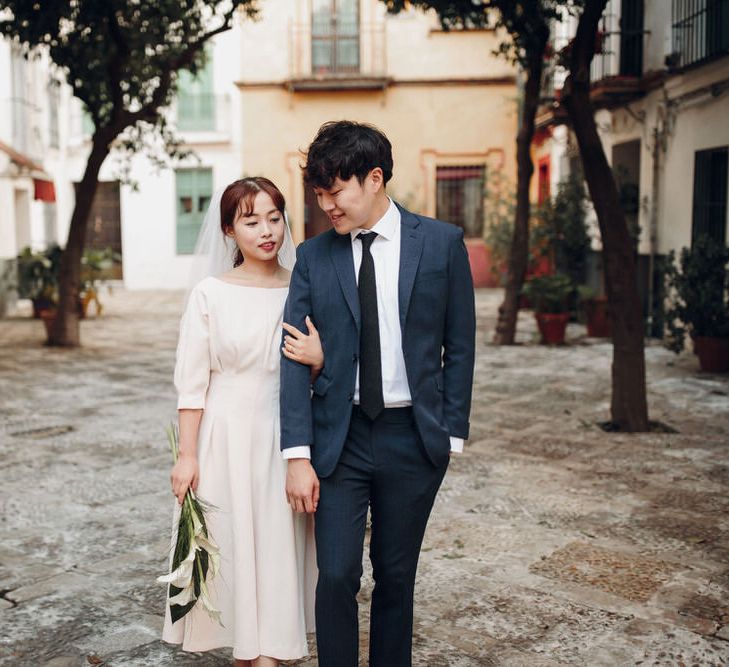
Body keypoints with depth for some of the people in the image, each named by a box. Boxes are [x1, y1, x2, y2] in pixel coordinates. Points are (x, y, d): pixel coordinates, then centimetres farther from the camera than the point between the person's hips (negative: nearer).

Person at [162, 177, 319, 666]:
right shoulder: (210, 294, -5)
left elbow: (318, 377, 8)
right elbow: (192, 382, -3)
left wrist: (319, 361, -14)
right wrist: (187, 455, -5)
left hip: (283, 437, 2)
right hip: (226, 436, -1)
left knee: (278, 545, 7)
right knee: (232, 543, 7)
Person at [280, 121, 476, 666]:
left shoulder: (442, 243, -1)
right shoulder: (313, 257, 1)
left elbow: (459, 346, 2)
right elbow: (295, 359, -1)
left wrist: (451, 434, -1)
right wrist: (298, 455, -7)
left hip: (413, 437, 0)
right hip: (339, 437, 1)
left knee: (396, 576, 12)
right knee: (336, 576, -1)